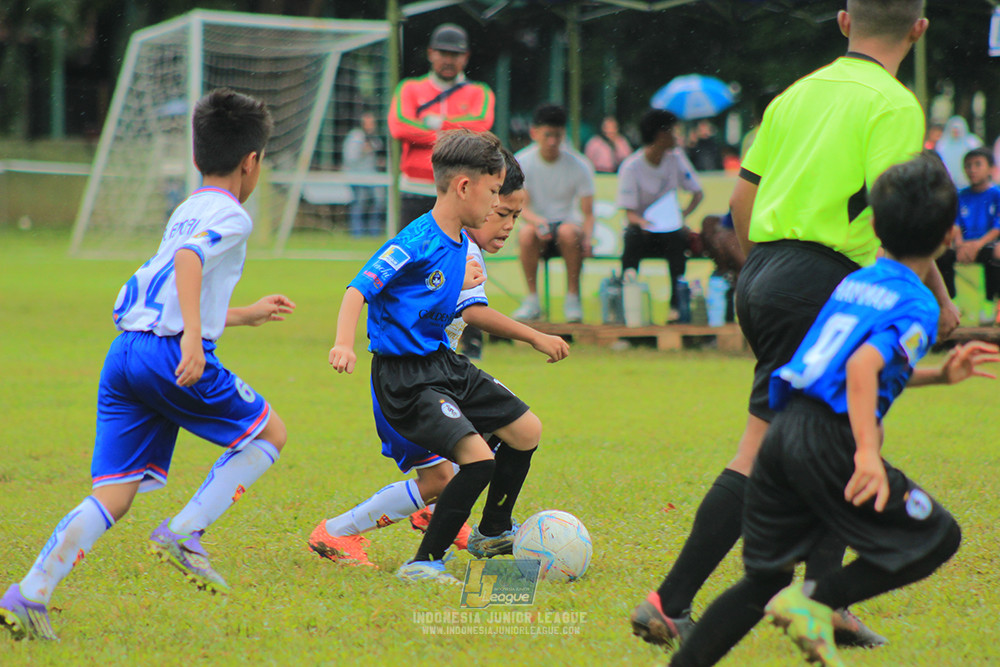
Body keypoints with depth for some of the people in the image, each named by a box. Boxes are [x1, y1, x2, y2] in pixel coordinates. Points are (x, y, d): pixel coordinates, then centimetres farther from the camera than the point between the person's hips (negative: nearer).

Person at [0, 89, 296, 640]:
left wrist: (245, 315, 48)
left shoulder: (185, 212, 26)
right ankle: (182, 534, 2)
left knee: (112, 496, 3)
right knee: (269, 434, 13)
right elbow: (188, 259, -20)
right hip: (173, 353, -7)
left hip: (125, 350, 7)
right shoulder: (230, 216, 0)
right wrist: (193, 335, -30)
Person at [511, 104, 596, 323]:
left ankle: (573, 298, -22)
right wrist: (536, 221, -34)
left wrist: (587, 238, -27)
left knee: (568, 231, -36)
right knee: (526, 233, -35)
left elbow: (588, 213, -7)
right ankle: (532, 299, -21)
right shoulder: (522, 162, -4)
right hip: (538, 223, 1)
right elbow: (522, 206, -11)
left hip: (568, 224, 0)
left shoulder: (579, 166, -6)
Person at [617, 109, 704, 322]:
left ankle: (677, 303, -32)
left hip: (669, 227, 2)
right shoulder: (631, 166, -9)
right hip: (642, 226, -2)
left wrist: (682, 214, -15)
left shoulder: (676, 158, 4)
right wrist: (642, 222, -37)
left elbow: (698, 194, 5)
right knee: (633, 237, -36)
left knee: (678, 237, -32)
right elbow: (629, 212, -13)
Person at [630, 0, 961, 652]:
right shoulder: (894, 105, -7)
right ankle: (670, 605, -10)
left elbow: (742, 200, 17)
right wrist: (939, 298, -4)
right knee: (762, 451, -7)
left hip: (763, 271, 8)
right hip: (821, 286, -8)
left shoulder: (798, 93, 14)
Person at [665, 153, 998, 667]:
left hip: (782, 430, 8)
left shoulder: (854, 282, 21)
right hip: (829, 440, -8)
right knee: (938, 538, 6)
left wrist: (940, 375, 36)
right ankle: (816, 603, -7)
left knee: (764, 579, 15)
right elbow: (863, 366, -21)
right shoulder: (917, 306, -3)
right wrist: (868, 451, -28)